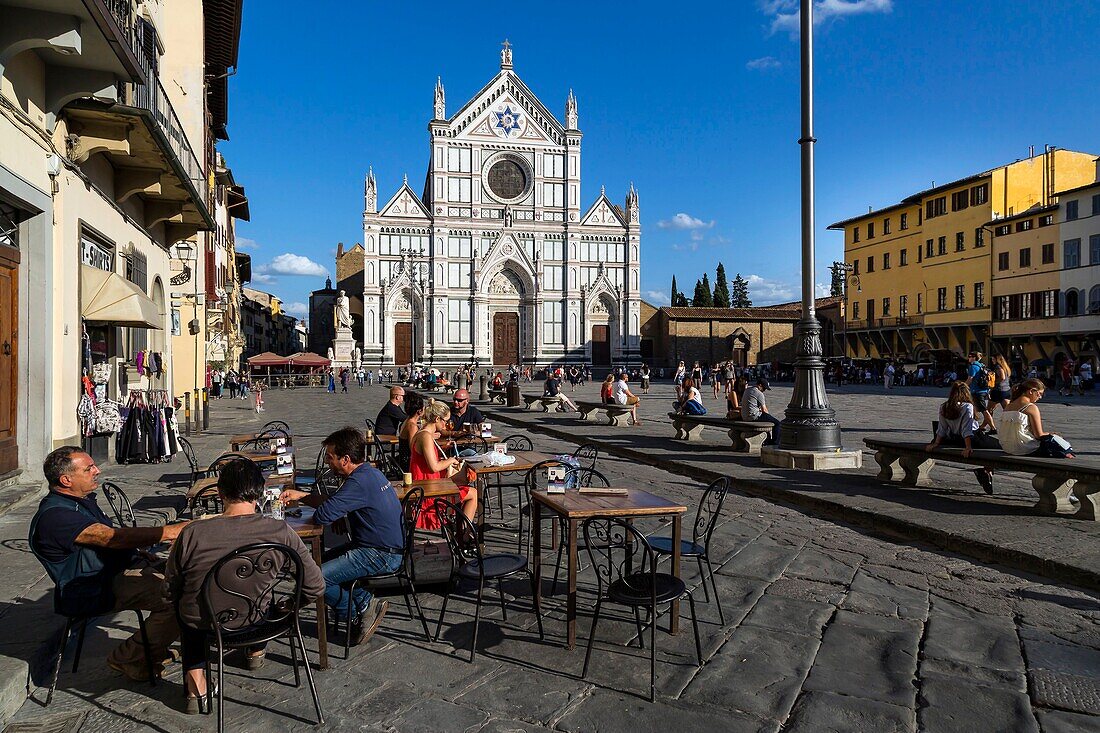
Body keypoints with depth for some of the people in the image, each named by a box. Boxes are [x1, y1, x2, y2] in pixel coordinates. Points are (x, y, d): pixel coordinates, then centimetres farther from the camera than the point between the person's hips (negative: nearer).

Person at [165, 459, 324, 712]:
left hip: (203, 627, 0)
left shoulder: (192, 533, -22)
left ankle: (196, 678, 26)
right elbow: (315, 587, -14)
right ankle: (256, 651, 53)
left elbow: (170, 591, -6)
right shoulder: (281, 532, -21)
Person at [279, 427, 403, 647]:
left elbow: (322, 515, -27)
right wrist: (301, 495, 14)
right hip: (387, 548, 11)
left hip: (381, 555, -11)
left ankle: (358, 616, 7)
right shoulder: (369, 472, 9)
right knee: (323, 560, 20)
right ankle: (366, 604, 16)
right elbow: (334, 502, 22)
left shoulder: (359, 482, -23)